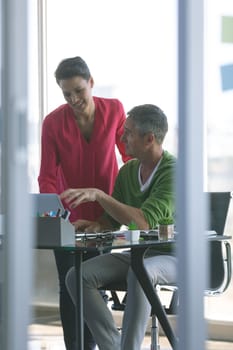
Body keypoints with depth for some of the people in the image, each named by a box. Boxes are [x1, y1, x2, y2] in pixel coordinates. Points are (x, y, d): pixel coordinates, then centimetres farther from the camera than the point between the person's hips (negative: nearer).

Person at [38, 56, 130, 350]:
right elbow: (47, 176, -12)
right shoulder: (53, 122, -10)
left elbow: (130, 154, 7)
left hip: (104, 215, 1)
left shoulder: (114, 110, -7)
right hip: (68, 216, -1)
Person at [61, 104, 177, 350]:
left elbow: (144, 222, -29)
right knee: (77, 276, -15)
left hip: (173, 258, -7)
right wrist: (96, 226, -8)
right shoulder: (127, 171, 6)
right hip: (138, 255, 7)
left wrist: (98, 195, -30)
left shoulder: (173, 171, -18)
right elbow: (113, 220, 16)